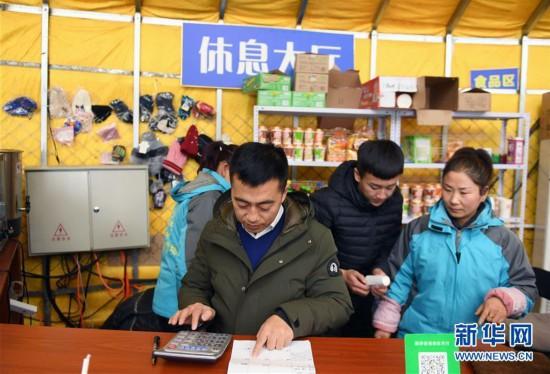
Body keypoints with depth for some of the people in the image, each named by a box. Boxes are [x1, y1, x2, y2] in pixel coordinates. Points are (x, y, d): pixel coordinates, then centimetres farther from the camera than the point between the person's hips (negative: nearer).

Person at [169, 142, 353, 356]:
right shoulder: (215, 233, 3)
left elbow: (338, 304, -5)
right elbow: (194, 286, 14)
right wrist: (196, 306, -7)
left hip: (286, 354, -1)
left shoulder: (315, 239, -6)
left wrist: (290, 317, -20)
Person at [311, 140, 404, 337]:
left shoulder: (395, 201, -7)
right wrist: (340, 274, -28)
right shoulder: (326, 203, -25)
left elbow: (390, 245, 4)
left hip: (364, 295, 5)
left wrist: (380, 268, -14)